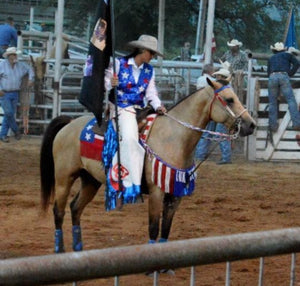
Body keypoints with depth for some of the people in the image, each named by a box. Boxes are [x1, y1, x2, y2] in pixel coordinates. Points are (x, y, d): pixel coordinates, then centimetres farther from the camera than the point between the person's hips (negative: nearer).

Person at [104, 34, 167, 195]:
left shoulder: (149, 71, 14)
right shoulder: (119, 64, -2)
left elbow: (151, 93, 10)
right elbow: (104, 83, -2)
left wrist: (158, 106, -9)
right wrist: (110, 84, -25)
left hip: (139, 109, 7)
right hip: (120, 108, -7)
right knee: (129, 136, -28)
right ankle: (130, 183, -30)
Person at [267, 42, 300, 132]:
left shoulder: (271, 59, 31)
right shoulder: (287, 55, 24)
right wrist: (290, 74, 15)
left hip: (272, 77, 2)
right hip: (284, 76, -2)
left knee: (272, 103, 6)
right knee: (291, 100, -8)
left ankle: (273, 125, -2)